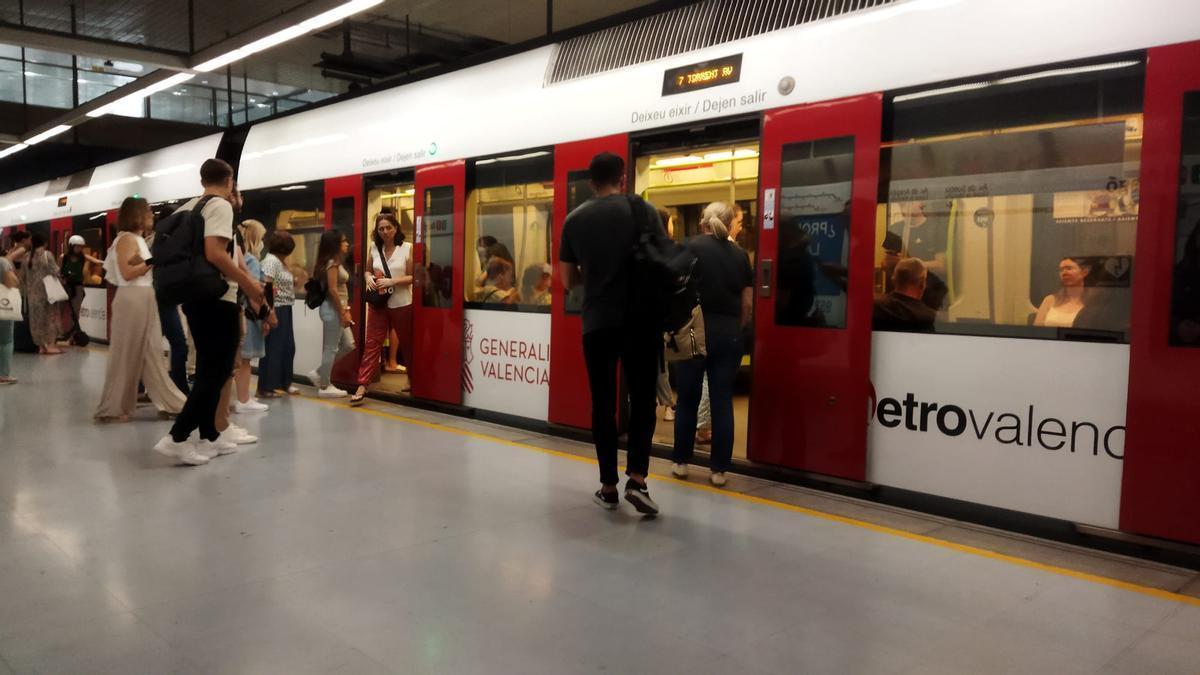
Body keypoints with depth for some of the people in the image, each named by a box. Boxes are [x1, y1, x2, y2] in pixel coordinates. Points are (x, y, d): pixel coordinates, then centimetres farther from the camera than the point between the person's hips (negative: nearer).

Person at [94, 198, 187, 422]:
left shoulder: (138, 239, 18)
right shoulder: (126, 238, -9)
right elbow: (126, 272, -19)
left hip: (145, 299, 9)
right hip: (132, 299, -9)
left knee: (151, 354, 9)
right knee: (126, 355, -3)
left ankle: (169, 402, 11)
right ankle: (112, 408, 5)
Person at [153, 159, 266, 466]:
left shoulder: (186, 209, 17)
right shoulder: (220, 206, -10)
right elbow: (214, 254, -23)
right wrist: (248, 283, -15)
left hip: (193, 296, 9)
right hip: (216, 299, -9)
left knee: (208, 369, 14)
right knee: (217, 371, -5)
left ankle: (208, 437, 19)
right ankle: (177, 437, -9)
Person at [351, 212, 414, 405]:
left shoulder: (407, 248, -6)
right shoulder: (374, 249, 5)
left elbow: (414, 277, -10)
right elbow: (368, 270, 17)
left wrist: (392, 281, -21)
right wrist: (369, 278, -5)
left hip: (402, 305, -3)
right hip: (378, 304, 3)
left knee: (408, 344, 12)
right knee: (372, 344, -3)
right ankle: (362, 386, -5)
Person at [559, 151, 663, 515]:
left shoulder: (574, 219, 4)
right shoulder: (642, 209, -2)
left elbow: (568, 280, 8)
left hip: (597, 322, 2)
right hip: (640, 320, -1)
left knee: (603, 403, 9)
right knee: (642, 399, 7)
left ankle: (608, 485, 13)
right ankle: (637, 478, -5)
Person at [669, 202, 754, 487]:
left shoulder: (691, 247, -2)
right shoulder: (740, 255, 6)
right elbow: (747, 304, 5)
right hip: (728, 334, 2)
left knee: (688, 400, 11)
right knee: (722, 402, 6)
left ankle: (681, 461, 20)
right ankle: (719, 469, 9)